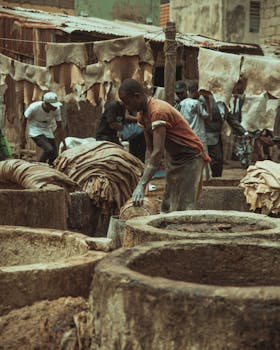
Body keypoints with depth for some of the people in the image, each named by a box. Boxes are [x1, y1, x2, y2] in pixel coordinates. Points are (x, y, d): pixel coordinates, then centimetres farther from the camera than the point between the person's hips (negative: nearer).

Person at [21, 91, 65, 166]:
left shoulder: (57, 109, -15)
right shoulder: (34, 107, -25)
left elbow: (59, 127, -4)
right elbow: (25, 120, -10)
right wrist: (23, 137, -11)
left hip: (48, 131, 5)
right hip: (35, 131, -5)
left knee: (54, 156, -1)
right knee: (49, 150, -26)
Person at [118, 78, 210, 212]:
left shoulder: (158, 111, -29)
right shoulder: (142, 114, 1)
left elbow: (158, 152, -34)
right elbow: (149, 149, 2)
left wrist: (142, 185, -37)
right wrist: (144, 177, -9)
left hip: (190, 157, -9)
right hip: (174, 158, 9)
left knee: (184, 207, -14)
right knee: (167, 206, 8)